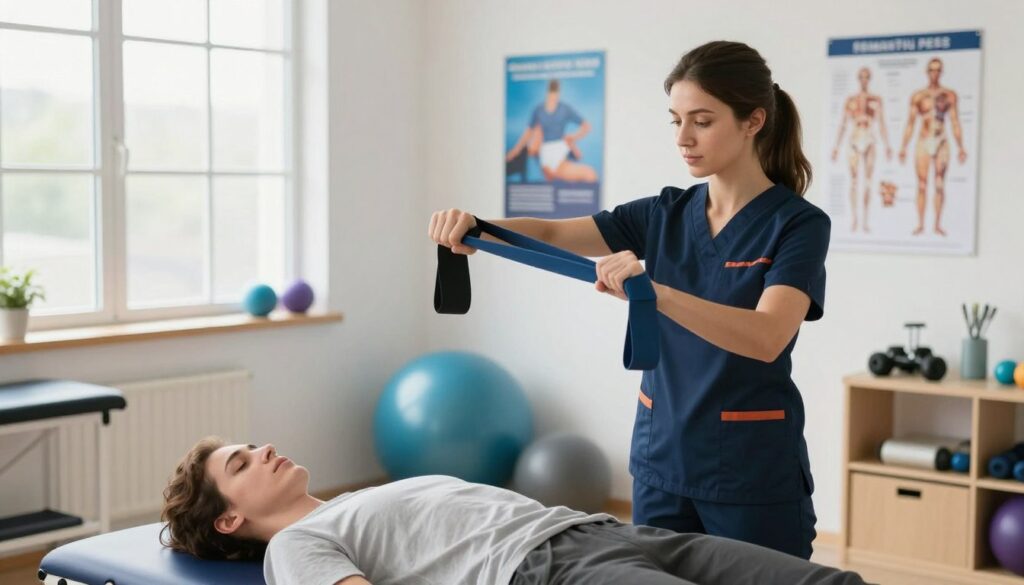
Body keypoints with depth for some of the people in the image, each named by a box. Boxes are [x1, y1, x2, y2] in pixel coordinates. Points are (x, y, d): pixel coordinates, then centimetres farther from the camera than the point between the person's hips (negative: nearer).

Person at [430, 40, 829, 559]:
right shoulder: (665, 214, 6)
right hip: (662, 458, 6)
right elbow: (551, 235, -2)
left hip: (754, 470, -5)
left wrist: (652, 290, -43)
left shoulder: (798, 224, -12)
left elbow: (767, 337, -29)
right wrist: (475, 229, -23)